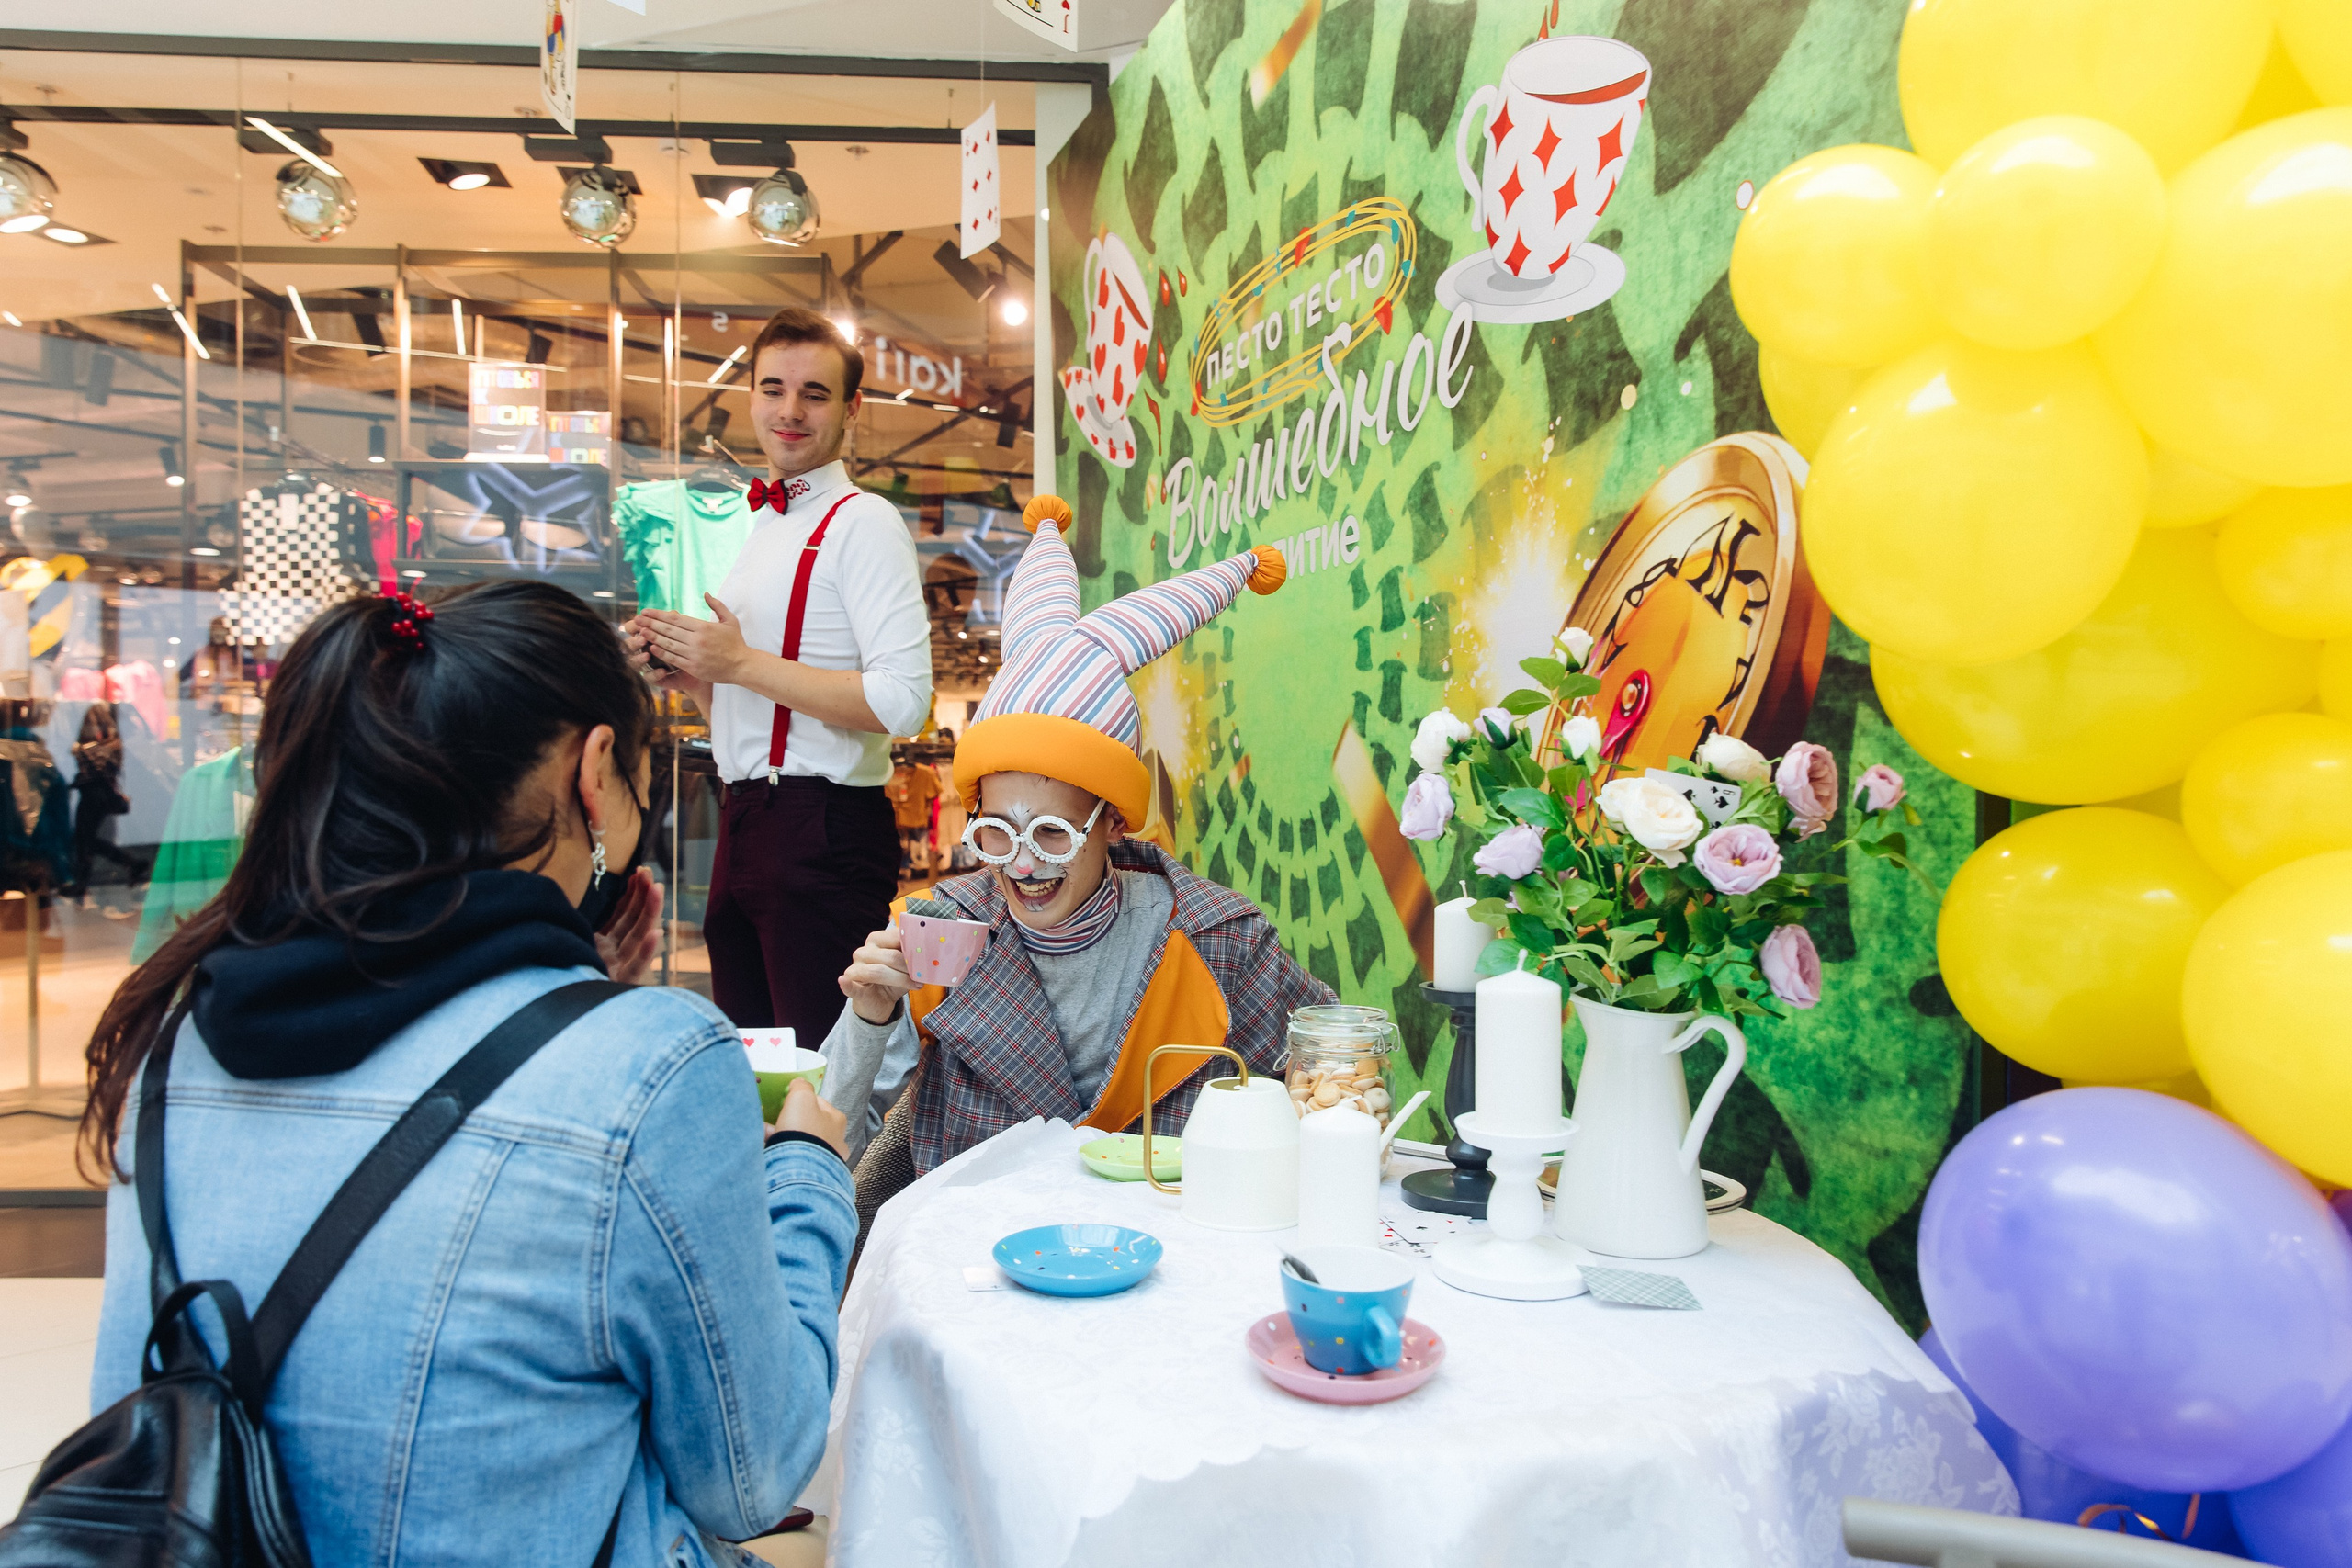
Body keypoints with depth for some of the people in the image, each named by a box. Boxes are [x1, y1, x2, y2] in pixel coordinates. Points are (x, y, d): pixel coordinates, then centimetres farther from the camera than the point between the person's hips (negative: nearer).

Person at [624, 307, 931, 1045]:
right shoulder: (754, 528, 18)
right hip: (743, 820, 8)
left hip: (825, 834, -8)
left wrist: (741, 663, -18)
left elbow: (903, 701, -22)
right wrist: (682, 670, 5)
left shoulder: (861, 522, -9)